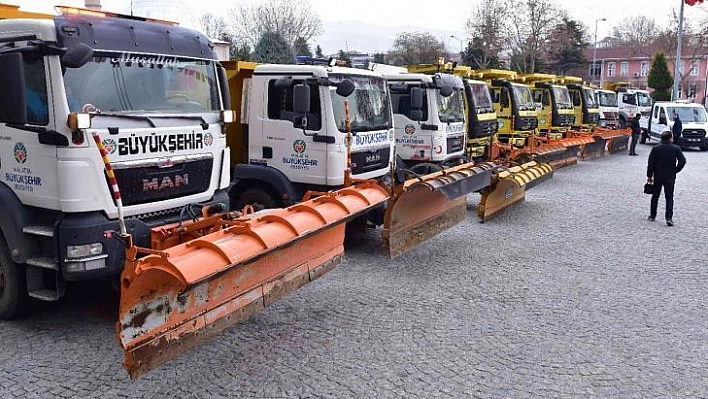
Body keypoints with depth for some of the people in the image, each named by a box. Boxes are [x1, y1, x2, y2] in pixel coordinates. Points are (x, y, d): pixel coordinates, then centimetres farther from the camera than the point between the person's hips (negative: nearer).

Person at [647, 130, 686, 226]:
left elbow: (651, 163, -3)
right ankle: (669, 218, -9)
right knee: (669, 197, 2)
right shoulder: (676, 148, -4)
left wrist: (649, 175, 5)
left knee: (655, 196, 14)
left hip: (657, 176, 1)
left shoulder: (655, 149, -3)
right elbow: (682, 161, -10)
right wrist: (676, 171, 4)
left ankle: (652, 216, 21)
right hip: (670, 177, -1)